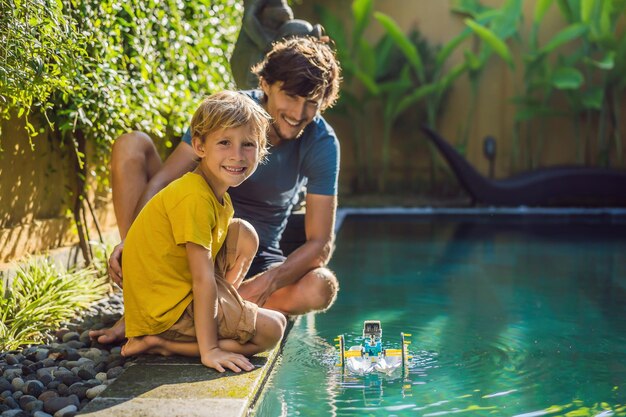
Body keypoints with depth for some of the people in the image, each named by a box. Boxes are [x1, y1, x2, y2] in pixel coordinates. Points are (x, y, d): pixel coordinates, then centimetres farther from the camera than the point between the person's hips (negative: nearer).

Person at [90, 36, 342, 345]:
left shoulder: (321, 143, -16)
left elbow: (320, 243, -20)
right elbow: (163, 180, -19)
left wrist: (269, 282, -38)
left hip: (254, 258, -1)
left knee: (321, 288, -32)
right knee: (131, 145, -19)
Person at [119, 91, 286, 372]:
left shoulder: (219, 196, 8)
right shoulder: (194, 198, -23)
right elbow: (203, 278, -23)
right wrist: (209, 349, -21)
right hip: (167, 307, -10)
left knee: (244, 235, 10)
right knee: (272, 328, -7)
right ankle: (161, 344, -7)